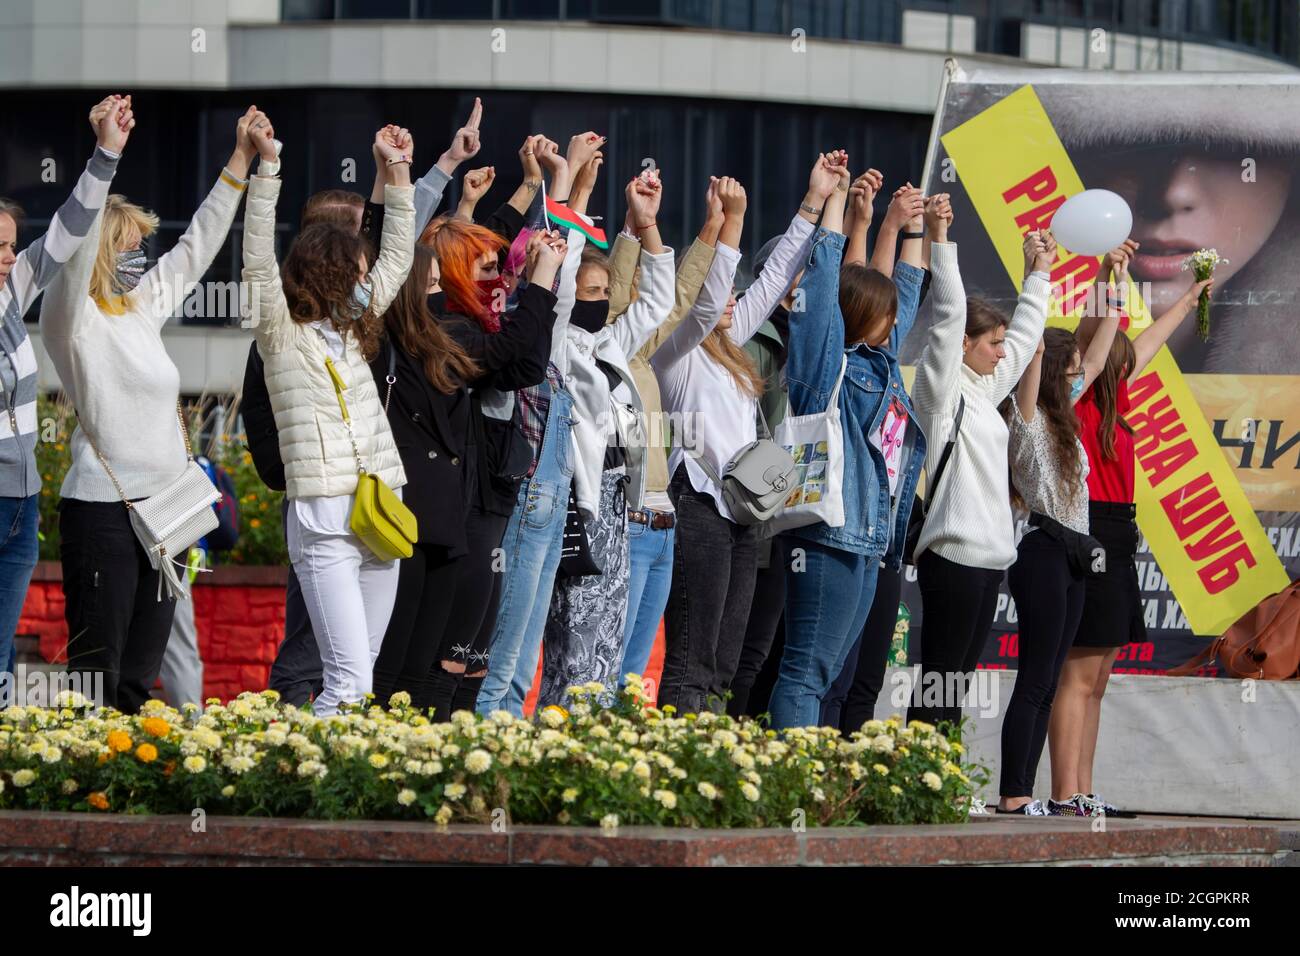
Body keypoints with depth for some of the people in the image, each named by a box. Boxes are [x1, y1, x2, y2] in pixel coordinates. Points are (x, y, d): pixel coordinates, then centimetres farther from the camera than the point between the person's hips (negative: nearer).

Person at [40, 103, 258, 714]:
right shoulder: (72, 318, -7)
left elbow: (198, 245, 23)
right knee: (97, 672, -9)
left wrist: (241, 159, 22)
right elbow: (77, 252, -24)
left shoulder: (146, 306, 14)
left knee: (140, 677, 10)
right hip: (101, 509, -8)